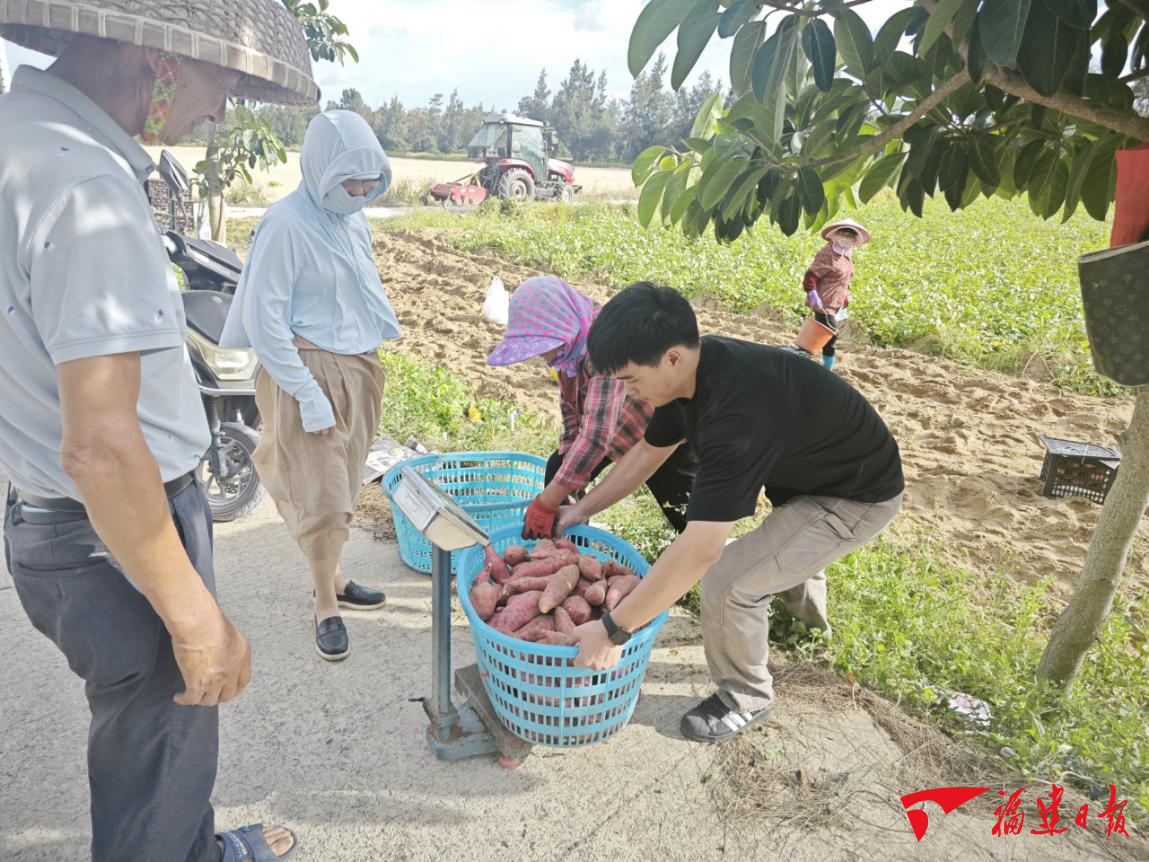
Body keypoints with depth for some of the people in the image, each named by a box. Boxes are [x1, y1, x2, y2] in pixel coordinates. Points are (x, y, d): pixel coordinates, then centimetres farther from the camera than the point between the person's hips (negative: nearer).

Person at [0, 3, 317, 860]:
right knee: (156, 759, 14)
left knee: (154, 735, 29)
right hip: (118, 540, -10)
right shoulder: (85, 185, -25)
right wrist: (196, 617, -21)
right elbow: (99, 445, -29)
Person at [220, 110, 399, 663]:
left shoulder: (353, 219, 6)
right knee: (322, 492, 1)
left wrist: (369, 367, 13)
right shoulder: (288, 224, -16)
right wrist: (308, 395, -17)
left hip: (359, 368, 7)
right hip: (312, 371, -7)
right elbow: (264, 321, -16)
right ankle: (326, 605, 18)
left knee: (344, 486, 15)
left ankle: (332, 578, 32)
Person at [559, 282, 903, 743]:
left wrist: (613, 630, -37)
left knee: (729, 581, -17)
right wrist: (582, 509, 3)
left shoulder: (737, 409, -41)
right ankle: (808, 604, 62)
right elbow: (649, 450, 3)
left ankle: (746, 698, 12)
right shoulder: (694, 368, -12)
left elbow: (701, 549, -43)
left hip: (859, 497, -9)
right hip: (808, 472, 9)